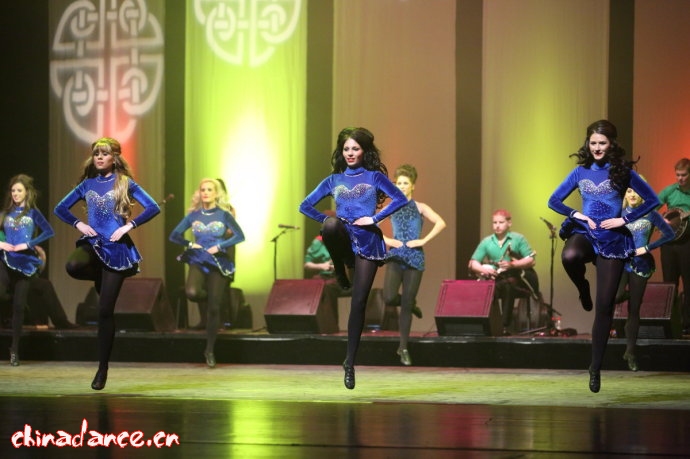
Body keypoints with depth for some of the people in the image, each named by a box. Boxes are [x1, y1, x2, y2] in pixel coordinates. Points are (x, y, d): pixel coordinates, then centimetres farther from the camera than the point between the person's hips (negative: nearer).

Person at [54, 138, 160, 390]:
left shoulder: (125, 183, 1)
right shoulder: (87, 184, 10)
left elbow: (153, 208, -6)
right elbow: (61, 208, 17)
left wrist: (129, 226, -14)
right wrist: (78, 224, 1)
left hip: (115, 246, -3)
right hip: (92, 243, 3)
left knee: (105, 310, -4)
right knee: (73, 266, -36)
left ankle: (103, 368, 5)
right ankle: (100, 279, 2)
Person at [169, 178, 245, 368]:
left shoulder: (223, 214, -3)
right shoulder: (193, 215, 4)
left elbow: (240, 236, -7)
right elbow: (175, 235, 8)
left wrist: (219, 247, -16)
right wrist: (190, 244, -9)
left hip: (218, 264, -1)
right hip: (198, 261, 1)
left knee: (214, 309, -2)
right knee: (191, 293, -29)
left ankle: (210, 350, 11)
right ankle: (207, 298, 10)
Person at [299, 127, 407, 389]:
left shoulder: (374, 177, 7)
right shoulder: (334, 180, 13)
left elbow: (400, 199, -5)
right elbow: (306, 206, 15)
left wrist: (375, 218, -12)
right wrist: (326, 220, 0)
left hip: (367, 241, -1)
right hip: (343, 238, 1)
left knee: (358, 302, -4)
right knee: (332, 224, -38)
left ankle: (350, 362, 5)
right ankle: (339, 271, -11)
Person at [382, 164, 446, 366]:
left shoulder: (420, 208, 4)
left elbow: (440, 223, -10)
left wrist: (424, 240, -16)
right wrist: (386, 240, -3)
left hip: (414, 258, -1)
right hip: (395, 257, 1)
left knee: (406, 306, 0)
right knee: (389, 298, -19)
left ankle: (404, 348, 12)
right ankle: (410, 304, 18)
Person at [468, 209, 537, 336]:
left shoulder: (518, 239, 3)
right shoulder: (486, 242, 11)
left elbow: (531, 261, -5)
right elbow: (472, 263, 8)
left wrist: (513, 265, -21)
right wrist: (483, 269, -15)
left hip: (517, 278, -2)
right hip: (496, 279, 2)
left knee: (507, 285, -37)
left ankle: (506, 326, -33)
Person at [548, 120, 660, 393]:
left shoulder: (623, 171, -1)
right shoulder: (581, 172, 5)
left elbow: (652, 200, 1)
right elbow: (554, 201, 11)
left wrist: (625, 219, -8)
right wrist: (576, 214, -5)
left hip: (612, 239, -1)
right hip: (585, 233, 1)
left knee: (604, 306, 0)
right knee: (570, 256, -39)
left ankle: (595, 367, 11)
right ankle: (583, 290, -4)